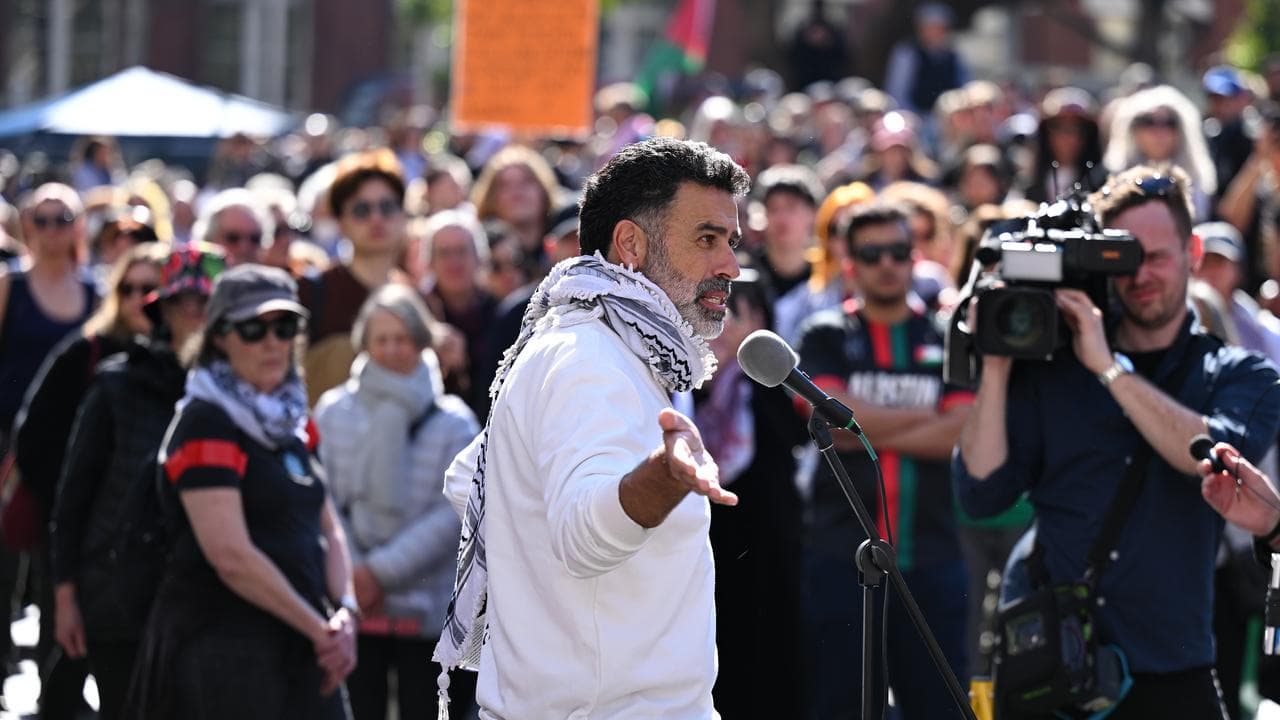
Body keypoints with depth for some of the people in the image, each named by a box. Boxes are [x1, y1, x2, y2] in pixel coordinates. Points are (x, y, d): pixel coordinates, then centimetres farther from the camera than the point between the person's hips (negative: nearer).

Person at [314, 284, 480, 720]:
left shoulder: (453, 421, 0)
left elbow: (453, 513, -6)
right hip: (353, 609, 0)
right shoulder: (334, 412, 3)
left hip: (428, 611, 0)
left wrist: (382, 571, -12)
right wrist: (351, 574, -12)